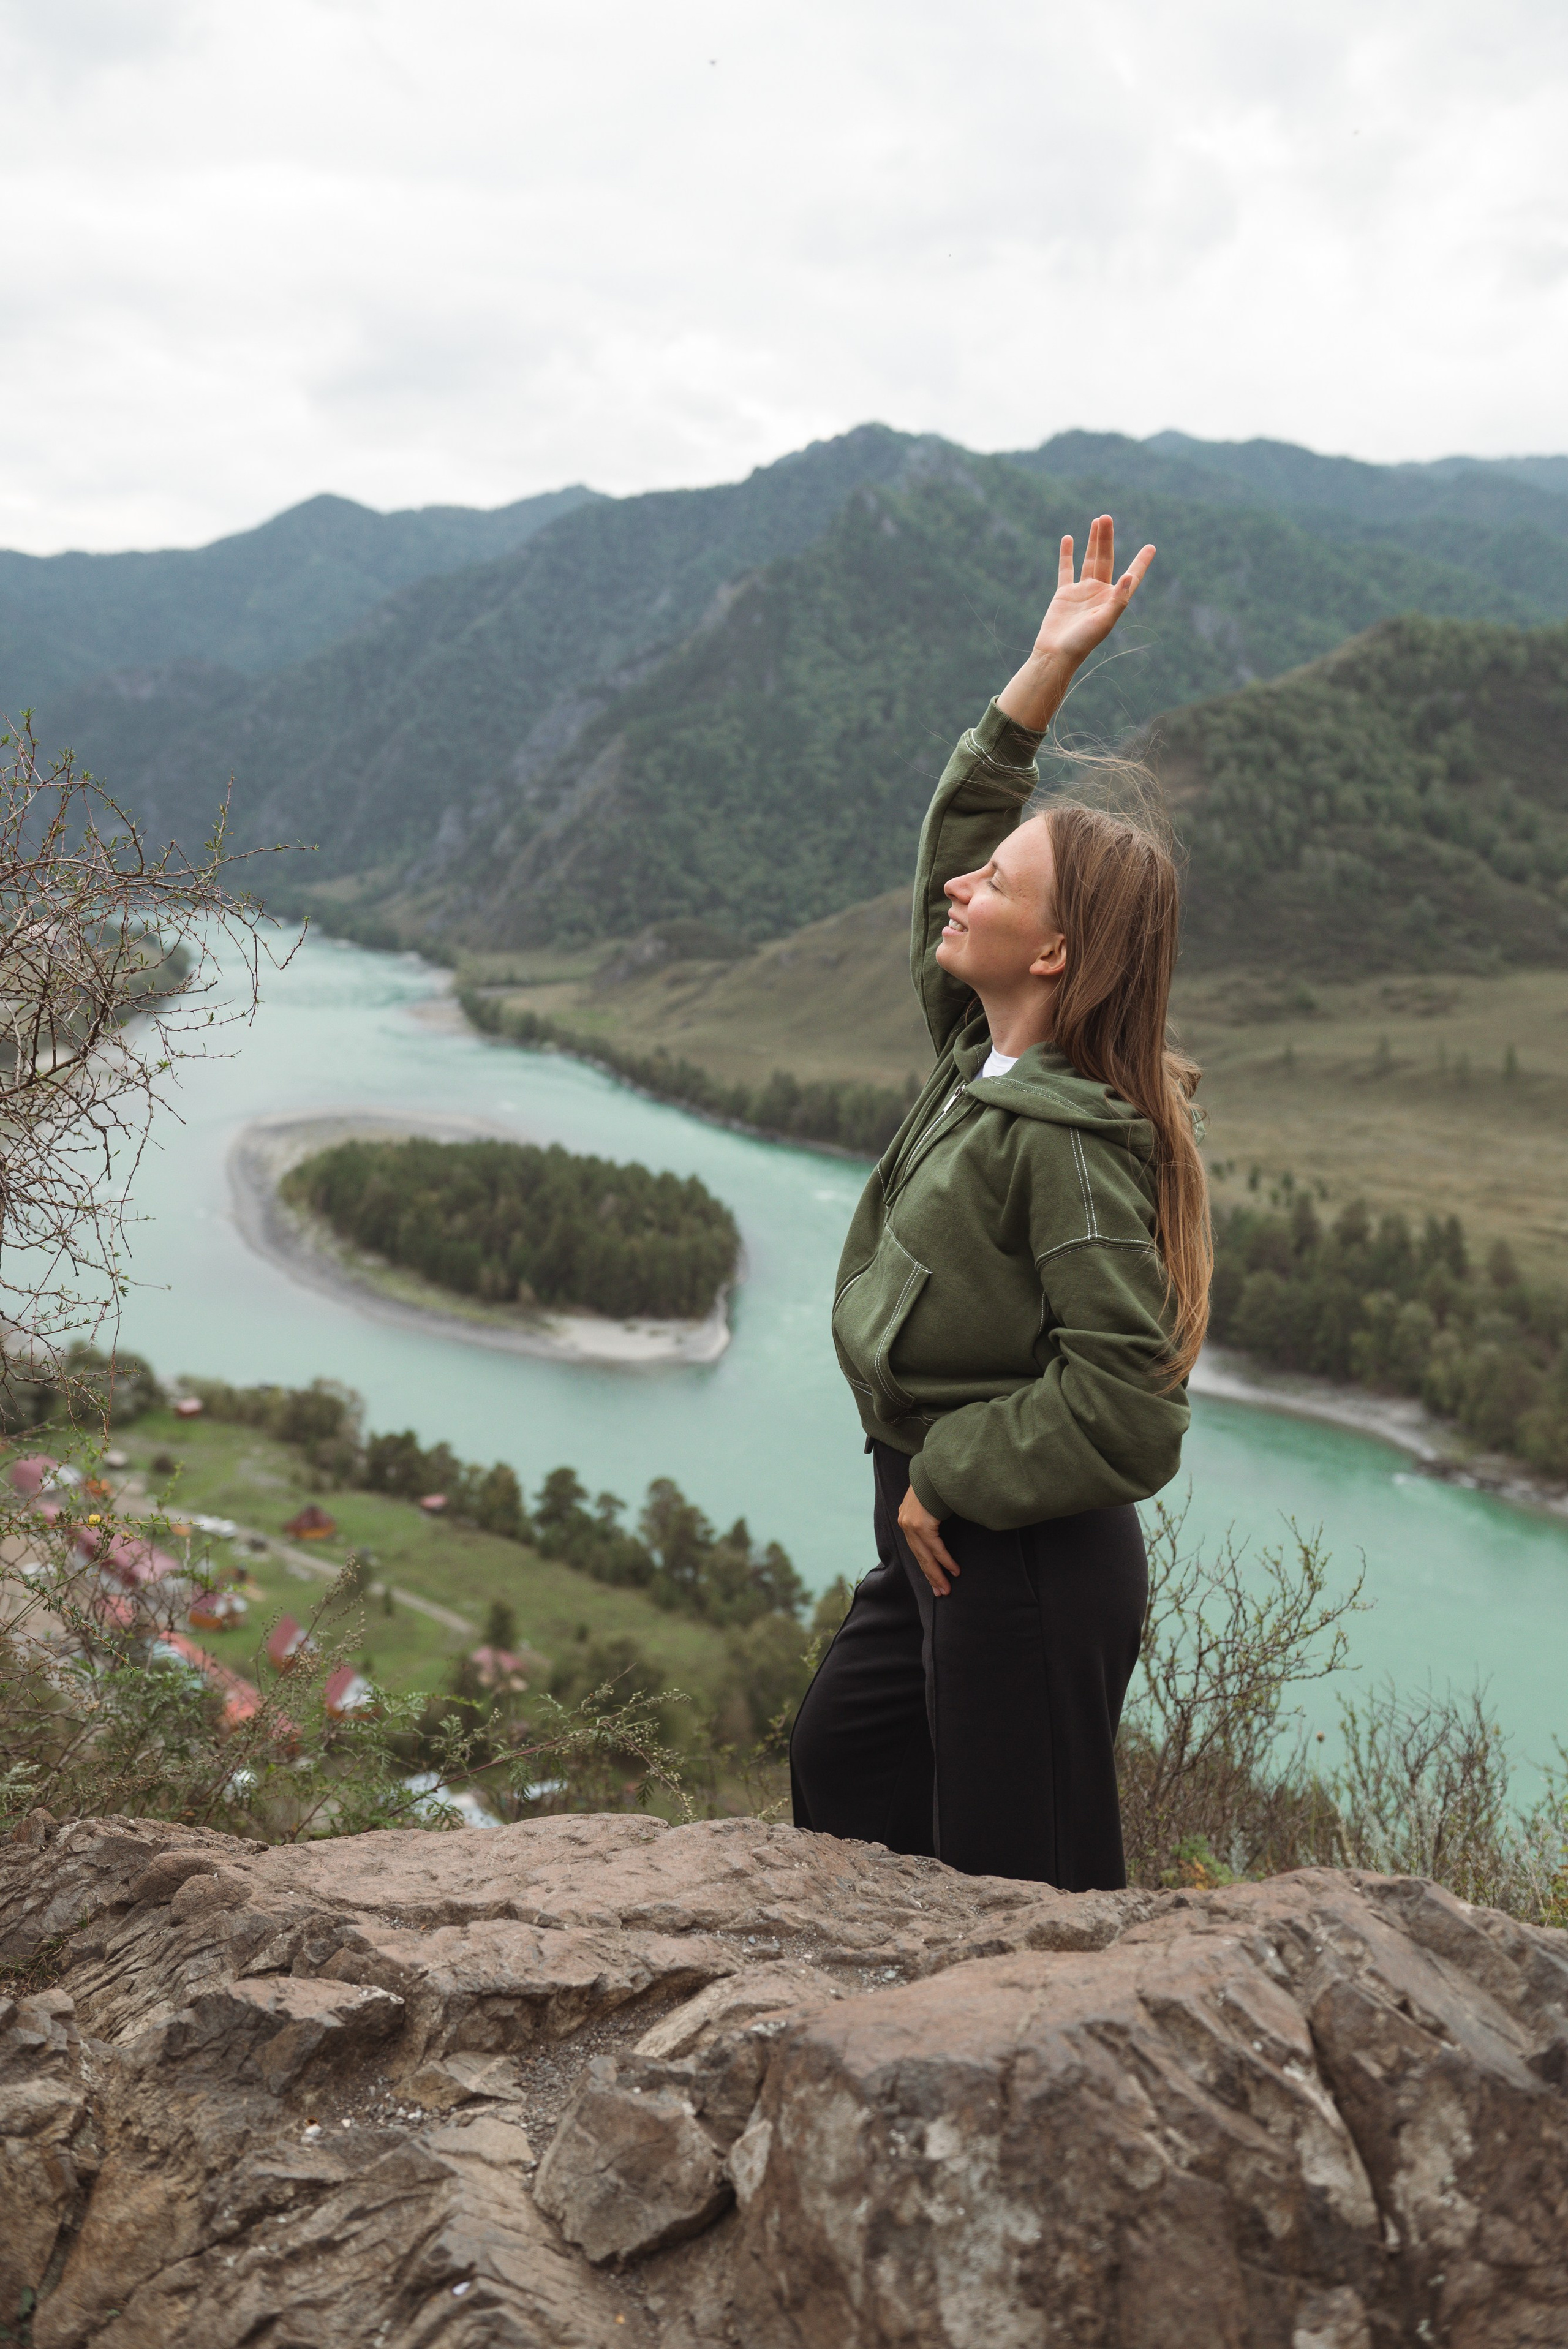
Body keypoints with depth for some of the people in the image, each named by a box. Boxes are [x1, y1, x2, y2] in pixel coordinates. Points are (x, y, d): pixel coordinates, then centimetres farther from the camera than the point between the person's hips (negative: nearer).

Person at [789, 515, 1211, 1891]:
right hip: (941, 1535, 10)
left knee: (1022, 1896, 2)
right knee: (835, 1778, 24)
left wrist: (950, 1479, -17)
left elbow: (1128, 1409, -27)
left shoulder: (1067, 1142, -23)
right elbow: (954, 836, 15)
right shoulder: (981, 1059, 3)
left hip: (1026, 1566, -10)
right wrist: (1045, 673, 9)